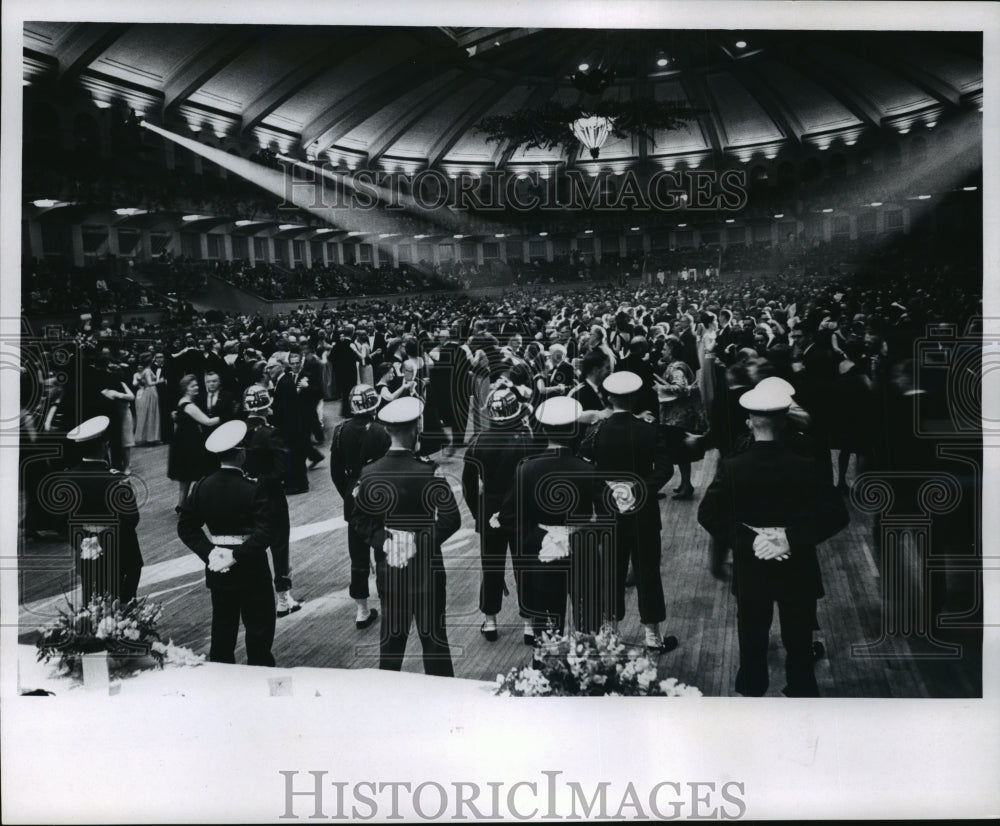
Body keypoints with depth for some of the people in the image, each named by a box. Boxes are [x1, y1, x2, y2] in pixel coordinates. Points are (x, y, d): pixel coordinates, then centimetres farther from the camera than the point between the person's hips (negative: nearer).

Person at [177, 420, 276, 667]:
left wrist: (208, 552, -7)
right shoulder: (254, 489, -18)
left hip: (218, 569, 5)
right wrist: (238, 555, -20)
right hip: (251, 567, -5)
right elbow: (265, 532, -25)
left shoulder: (203, 487, -3)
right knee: (259, 626, 8)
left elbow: (186, 526, -2)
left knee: (223, 623, 18)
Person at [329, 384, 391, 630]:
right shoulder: (379, 433, -17)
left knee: (358, 556, 11)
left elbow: (336, 472, 2)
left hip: (353, 501, 4)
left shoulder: (341, 431, -4)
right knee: (384, 555, 10)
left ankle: (362, 611, 17)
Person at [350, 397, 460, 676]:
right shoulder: (427, 471, -17)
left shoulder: (369, 473, -5)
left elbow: (358, 519, -2)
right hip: (426, 567, -3)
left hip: (389, 567, 4)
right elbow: (451, 518, -20)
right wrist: (423, 541, -12)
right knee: (433, 633, 8)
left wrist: (381, 541, -6)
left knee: (391, 633, 16)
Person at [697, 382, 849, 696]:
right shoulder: (807, 465, -13)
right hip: (797, 568, 0)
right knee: (799, 645, 14)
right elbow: (837, 515, -18)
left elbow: (708, 514, -17)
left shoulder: (732, 468, -13)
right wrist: (794, 538, -19)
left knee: (752, 643, 17)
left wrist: (748, 540, -18)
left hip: (750, 568, 1)